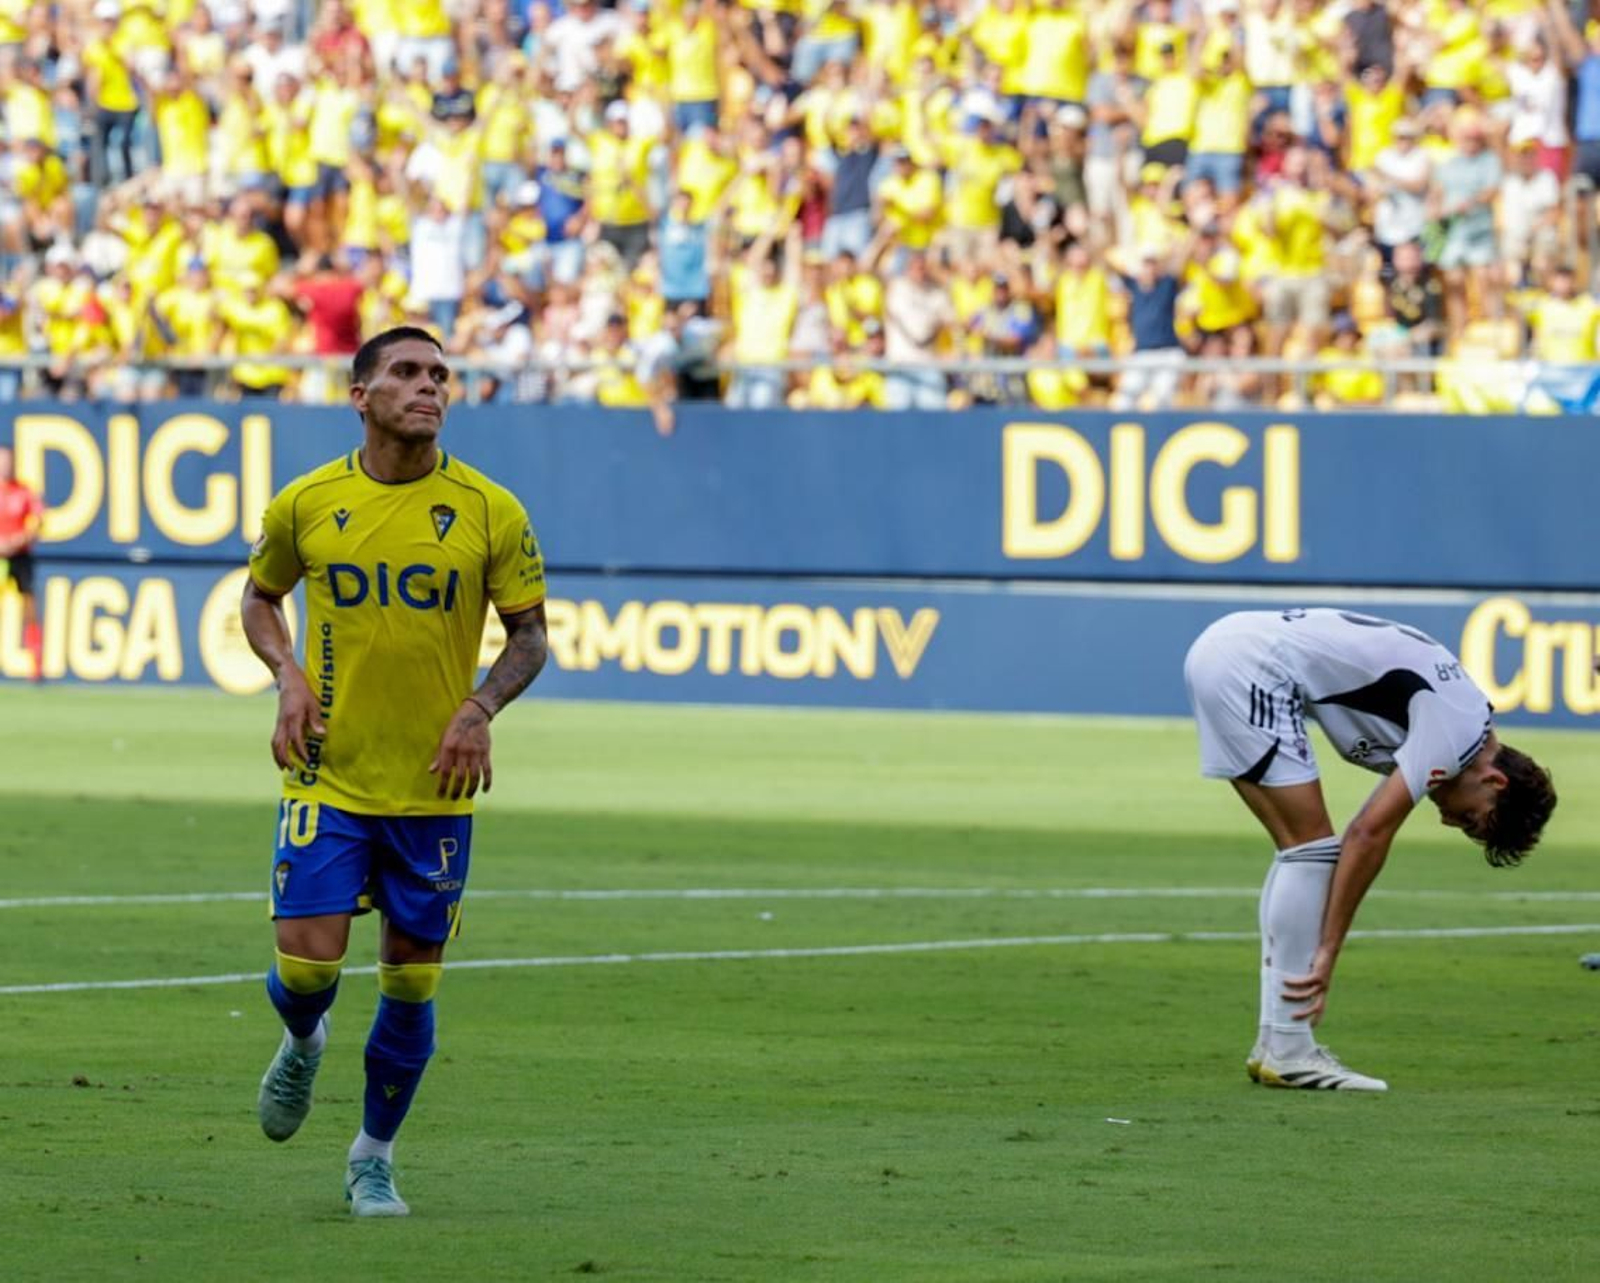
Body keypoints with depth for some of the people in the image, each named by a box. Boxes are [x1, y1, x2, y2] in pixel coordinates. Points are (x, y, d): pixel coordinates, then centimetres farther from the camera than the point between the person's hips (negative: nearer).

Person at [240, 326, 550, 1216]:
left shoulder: (489, 511, -4)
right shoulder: (305, 506, -1)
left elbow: (530, 637, 4)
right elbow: (261, 597, 16)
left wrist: (481, 708, -14)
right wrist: (289, 676, -3)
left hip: (436, 788, 0)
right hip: (328, 777, 0)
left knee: (411, 983, 4)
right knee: (307, 965, -10)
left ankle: (374, 1158, 23)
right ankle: (304, 1044, 27)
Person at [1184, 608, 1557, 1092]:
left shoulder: (1461, 715, 16)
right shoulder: (1458, 732, -11)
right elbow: (1369, 834, -13)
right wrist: (1328, 952, -10)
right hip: (1252, 667, -10)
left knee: (1302, 850, 12)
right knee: (1311, 848, -8)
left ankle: (1275, 1044, 11)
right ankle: (1286, 1051, -8)